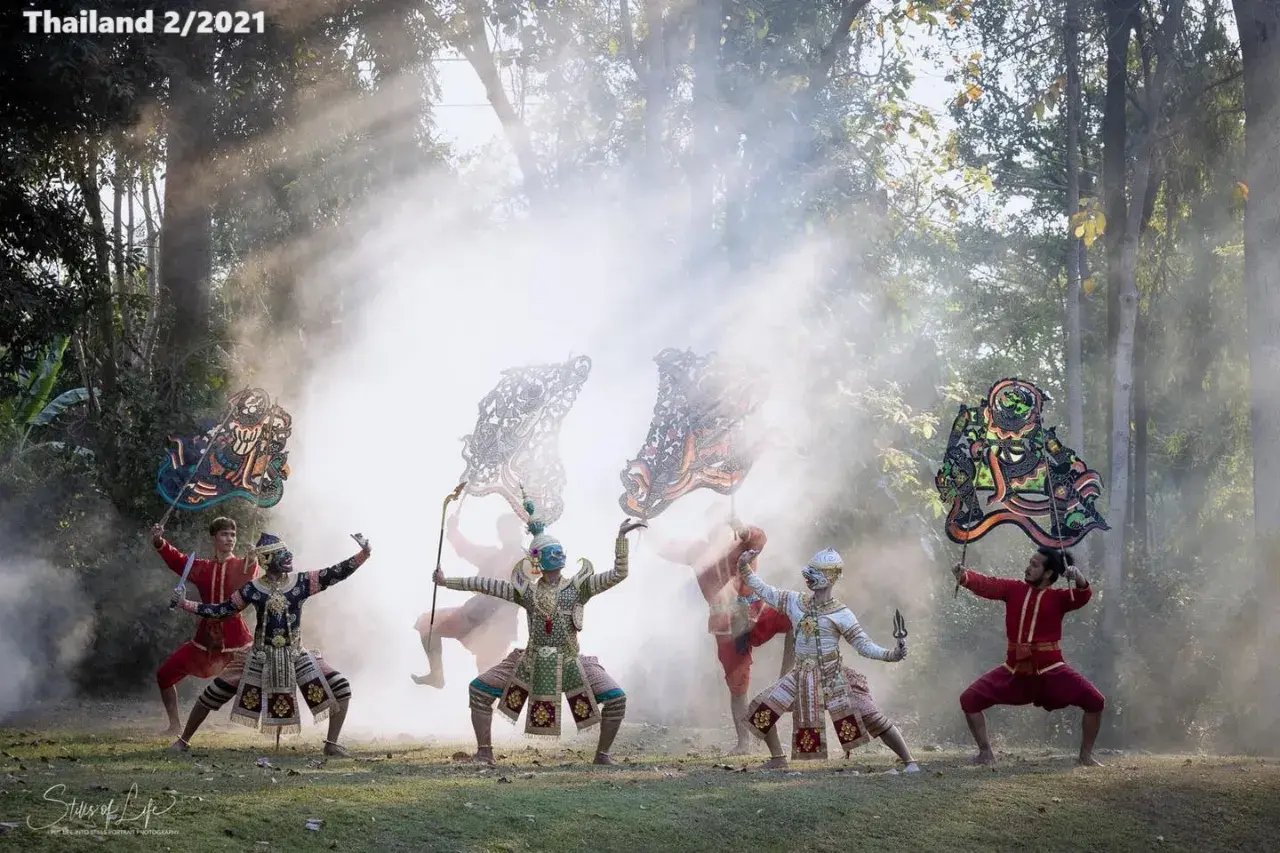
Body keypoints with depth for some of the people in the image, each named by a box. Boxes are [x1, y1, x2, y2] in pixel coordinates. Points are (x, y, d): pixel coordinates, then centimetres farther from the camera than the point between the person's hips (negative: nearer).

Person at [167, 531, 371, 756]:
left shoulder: (302, 582, -4)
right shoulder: (253, 589, -6)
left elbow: (337, 573, -11)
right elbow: (221, 611, 2)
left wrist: (363, 554, -24)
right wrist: (184, 604, -4)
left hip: (296, 655, 1)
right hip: (262, 657, -1)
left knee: (340, 689, -12)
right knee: (214, 694, -2)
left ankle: (332, 743, 2)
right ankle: (184, 740, 17)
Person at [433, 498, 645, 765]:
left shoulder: (578, 587, 1)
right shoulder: (527, 591, 4)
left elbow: (618, 574, -6)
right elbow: (486, 585, 5)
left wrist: (621, 537, -14)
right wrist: (447, 582, 3)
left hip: (570, 665, -1)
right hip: (532, 664, 1)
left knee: (617, 700, -17)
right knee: (478, 690, -4)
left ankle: (602, 755, 5)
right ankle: (484, 753, 6)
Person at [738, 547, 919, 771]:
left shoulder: (840, 614, -9)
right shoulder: (796, 602, 5)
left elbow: (864, 645, -12)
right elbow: (765, 591, 14)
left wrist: (891, 654, -27)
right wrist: (745, 569, 6)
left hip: (833, 677, -5)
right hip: (802, 676, 5)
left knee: (872, 718, -14)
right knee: (760, 711, 1)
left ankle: (909, 761, -6)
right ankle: (777, 758, 21)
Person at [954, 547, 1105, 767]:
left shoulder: (1059, 597, -3)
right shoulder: (1014, 589, 2)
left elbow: (1083, 596, -20)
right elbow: (987, 585, -11)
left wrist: (1079, 579, -42)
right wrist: (964, 576, -31)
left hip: (1051, 671, -2)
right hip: (1014, 671, 2)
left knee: (1095, 702, -16)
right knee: (970, 700, -6)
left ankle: (1086, 754, 4)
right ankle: (985, 752, 8)